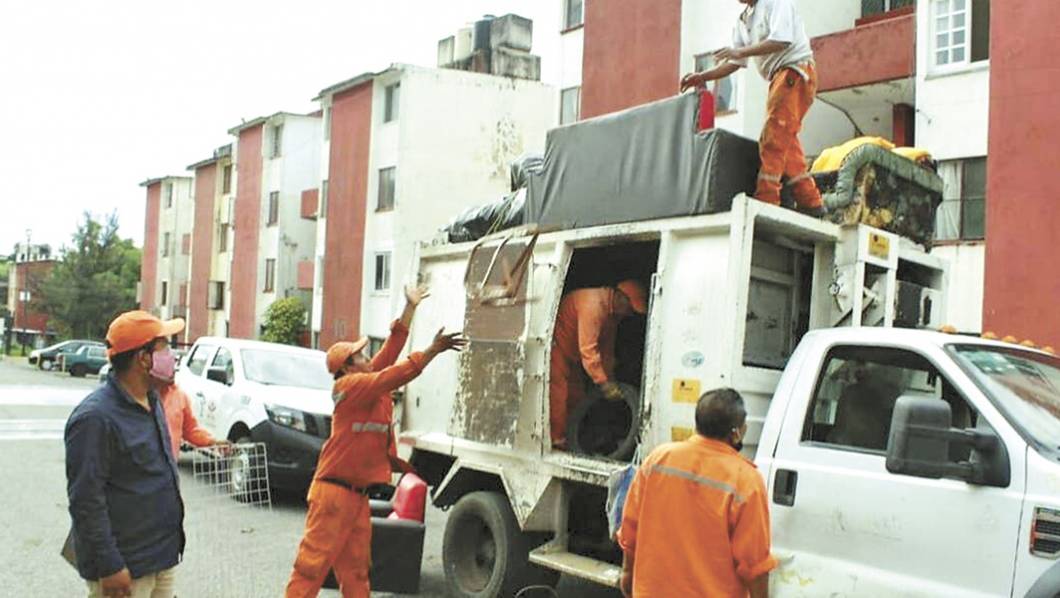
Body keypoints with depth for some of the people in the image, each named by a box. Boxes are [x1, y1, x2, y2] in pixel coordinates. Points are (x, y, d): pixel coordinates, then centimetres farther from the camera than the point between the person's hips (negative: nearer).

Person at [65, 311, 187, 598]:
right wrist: (109, 566, -20)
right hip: (126, 568, -8)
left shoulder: (151, 399, 8)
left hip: (162, 556, 8)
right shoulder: (96, 417, -20)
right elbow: (86, 500, -20)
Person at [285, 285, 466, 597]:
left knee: (355, 567, 12)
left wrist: (410, 307, 12)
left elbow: (391, 349, 10)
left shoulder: (367, 384, 11)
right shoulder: (351, 386, -13)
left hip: (358, 494, 9)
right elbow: (395, 375, -23)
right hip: (334, 491, -9)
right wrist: (432, 350, -23)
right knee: (313, 562, -3)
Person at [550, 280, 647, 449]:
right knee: (559, 390, -15)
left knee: (577, 394, 9)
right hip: (555, 342, -10)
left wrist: (610, 380, 1)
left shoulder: (613, 312, 0)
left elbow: (607, 348, 7)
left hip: (571, 351, 10)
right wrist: (603, 382, -33)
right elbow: (588, 349, -35)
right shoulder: (593, 304, -31)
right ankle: (557, 440, -12)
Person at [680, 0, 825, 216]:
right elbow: (735, 62, 18)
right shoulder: (744, 20, 19)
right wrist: (703, 76, 6)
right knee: (785, 143, 5)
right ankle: (810, 202, 8)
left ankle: (766, 199, -19)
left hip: (795, 71, -9)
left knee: (773, 138, -16)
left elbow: (782, 40, -18)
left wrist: (741, 51, -20)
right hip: (779, 77, 9)